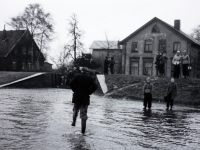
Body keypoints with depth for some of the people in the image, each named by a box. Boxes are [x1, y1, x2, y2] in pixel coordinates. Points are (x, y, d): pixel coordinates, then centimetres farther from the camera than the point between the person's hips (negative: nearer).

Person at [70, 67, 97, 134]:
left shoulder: (76, 76, 1)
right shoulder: (90, 78, 3)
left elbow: (71, 83, -11)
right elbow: (95, 86, -6)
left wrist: (74, 90, 1)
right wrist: (89, 92, 1)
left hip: (77, 96, 0)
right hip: (85, 98, 0)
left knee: (75, 110, 25)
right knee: (84, 113, 2)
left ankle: (74, 122, 21)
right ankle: (83, 129, -1)